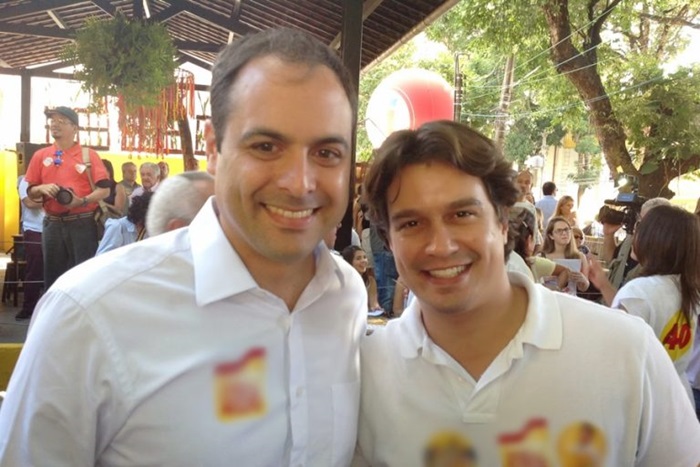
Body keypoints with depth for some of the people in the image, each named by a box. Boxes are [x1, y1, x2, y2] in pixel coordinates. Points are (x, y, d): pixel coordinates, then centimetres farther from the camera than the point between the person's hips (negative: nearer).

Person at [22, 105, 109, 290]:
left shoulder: (89, 155, 0)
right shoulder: (40, 156, 10)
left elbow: (104, 190, -5)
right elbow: (30, 192, 12)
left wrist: (82, 201, -20)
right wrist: (42, 188, -10)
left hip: (82, 223, -3)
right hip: (53, 224, 4)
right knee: (52, 273, 10)